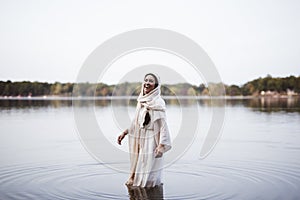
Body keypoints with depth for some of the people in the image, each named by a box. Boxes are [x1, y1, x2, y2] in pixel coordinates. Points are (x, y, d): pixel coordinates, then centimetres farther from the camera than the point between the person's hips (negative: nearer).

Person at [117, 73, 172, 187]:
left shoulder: (158, 103, -12)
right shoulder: (141, 101, 9)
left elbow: (163, 125, -16)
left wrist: (161, 145, -24)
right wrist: (124, 133, 17)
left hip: (151, 140, -7)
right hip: (139, 140, 7)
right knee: (138, 166, 14)